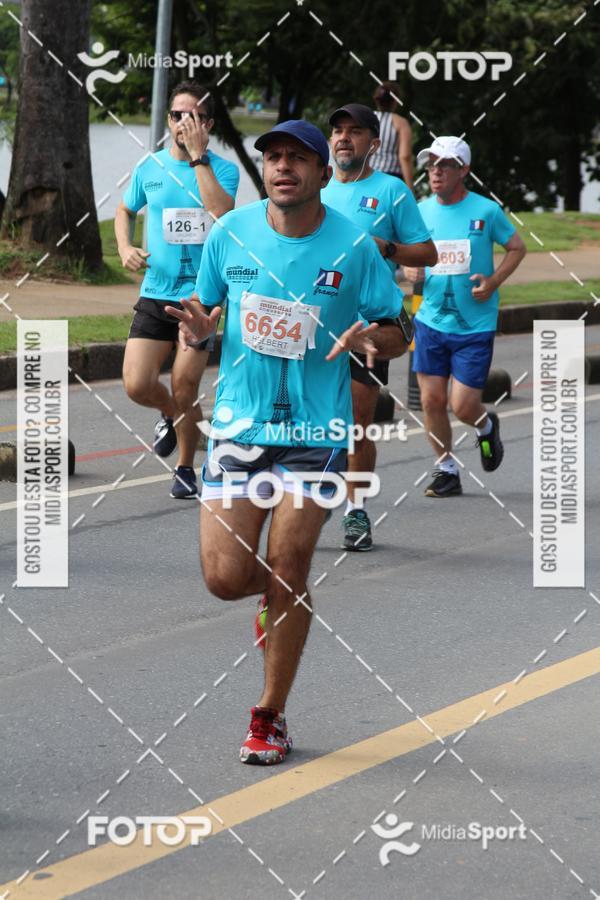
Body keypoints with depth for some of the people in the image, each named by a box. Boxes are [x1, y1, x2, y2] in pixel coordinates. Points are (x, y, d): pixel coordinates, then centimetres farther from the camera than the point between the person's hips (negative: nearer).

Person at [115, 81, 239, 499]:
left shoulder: (224, 170, -4)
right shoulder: (150, 168, 5)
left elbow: (221, 211, -26)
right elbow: (125, 210, 23)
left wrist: (198, 155, -24)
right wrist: (125, 248, 4)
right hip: (155, 293, 3)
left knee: (184, 392, 1)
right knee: (137, 385, -9)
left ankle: (186, 468, 23)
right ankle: (170, 415, 26)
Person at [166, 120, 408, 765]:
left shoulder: (352, 247, -6)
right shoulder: (231, 233, 0)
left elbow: (396, 335, 2)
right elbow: (204, 306, 13)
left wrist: (369, 335, -21)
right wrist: (197, 327, -11)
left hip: (315, 429, -2)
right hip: (238, 422, 2)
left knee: (287, 574, -2)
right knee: (224, 577, -6)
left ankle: (271, 718, 14)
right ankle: (278, 595, 33)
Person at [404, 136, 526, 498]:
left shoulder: (486, 210, -7)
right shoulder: (422, 211, 3)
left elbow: (517, 247, 5)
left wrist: (494, 282, -10)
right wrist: (409, 269, -7)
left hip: (475, 326, -3)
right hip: (431, 320, 3)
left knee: (463, 406, -5)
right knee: (432, 400, 1)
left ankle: (487, 426, 31)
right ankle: (447, 469, 18)